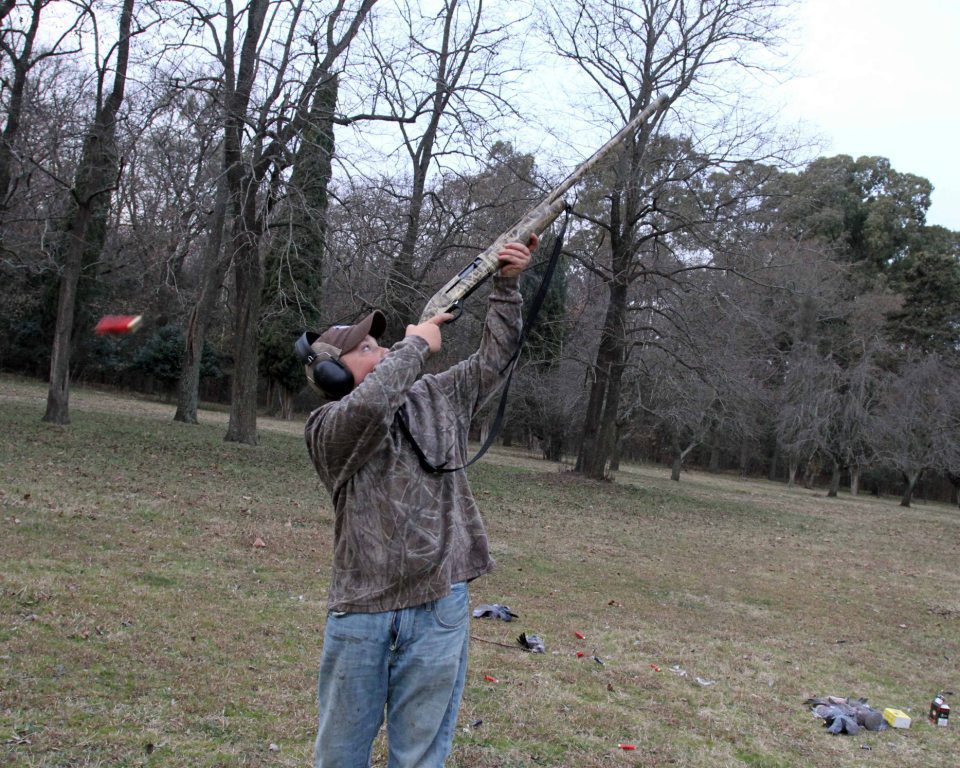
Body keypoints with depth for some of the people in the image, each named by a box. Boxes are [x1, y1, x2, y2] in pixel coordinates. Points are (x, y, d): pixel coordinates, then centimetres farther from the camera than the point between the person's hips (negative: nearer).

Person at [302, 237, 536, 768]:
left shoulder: (437, 398, 12)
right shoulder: (327, 429, -6)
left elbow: (492, 360, 15)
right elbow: (368, 406, -26)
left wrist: (506, 286, 4)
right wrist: (416, 344, -13)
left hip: (439, 608, 3)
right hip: (361, 612, -3)